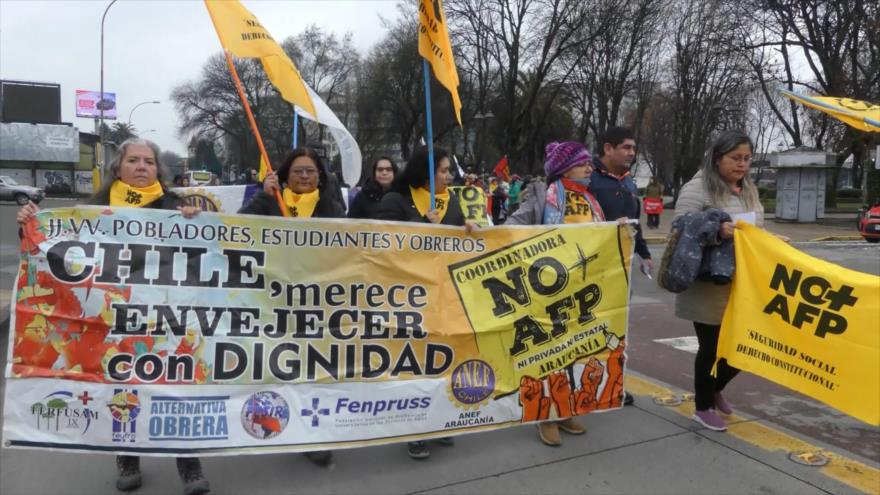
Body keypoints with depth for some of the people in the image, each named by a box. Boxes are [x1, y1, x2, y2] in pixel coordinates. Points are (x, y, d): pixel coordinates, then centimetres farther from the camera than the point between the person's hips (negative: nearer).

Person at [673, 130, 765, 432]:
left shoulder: (749, 190, 14)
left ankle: (715, 389, 39)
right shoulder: (698, 189, -12)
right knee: (712, 347, 5)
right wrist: (717, 231, -31)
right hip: (708, 287, -7)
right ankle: (703, 407, 25)